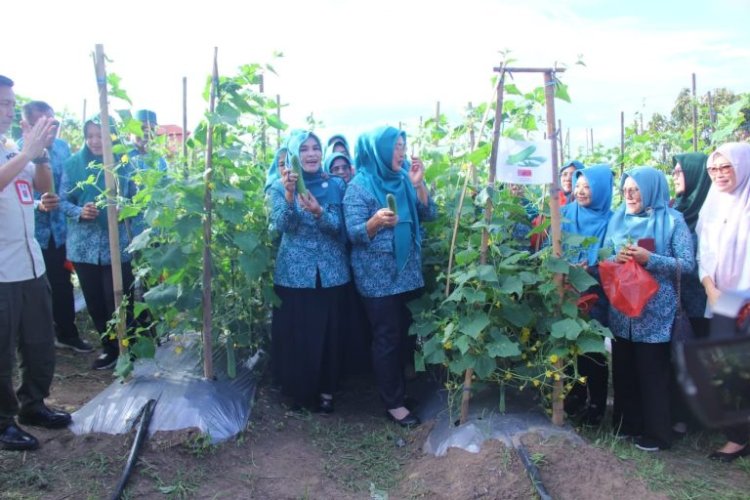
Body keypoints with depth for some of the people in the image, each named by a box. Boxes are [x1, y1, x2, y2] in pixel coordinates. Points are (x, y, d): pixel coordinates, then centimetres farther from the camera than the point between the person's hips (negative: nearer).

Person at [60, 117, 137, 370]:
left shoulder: (124, 164, 1)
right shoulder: (73, 164, 2)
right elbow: (63, 200, 3)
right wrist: (80, 212, -16)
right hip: (84, 245, 2)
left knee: (117, 301, -2)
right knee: (94, 301, 11)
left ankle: (123, 349, 16)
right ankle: (110, 347, 29)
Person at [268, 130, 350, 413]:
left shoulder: (335, 185, 3)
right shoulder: (279, 187, 1)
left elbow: (337, 227, -8)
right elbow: (280, 225, -14)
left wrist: (318, 212, -28)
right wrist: (289, 195, -30)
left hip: (331, 273, 1)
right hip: (294, 273, -1)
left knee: (328, 333, 8)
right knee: (295, 334, 5)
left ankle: (326, 391, 26)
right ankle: (297, 391, 24)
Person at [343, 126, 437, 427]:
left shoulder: (404, 180, 7)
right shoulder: (360, 185, -9)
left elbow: (429, 214, 2)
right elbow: (354, 233, -15)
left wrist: (418, 184, -11)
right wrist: (376, 221, -34)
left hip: (407, 271, 6)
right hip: (377, 276, -6)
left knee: (402, 334, 12)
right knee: (387, 338, -1)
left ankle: (398, 388, 28)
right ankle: (392, 403, 10)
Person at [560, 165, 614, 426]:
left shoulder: (609, 221, -6)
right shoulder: (565, 214, 3)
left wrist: (591, 270, -23)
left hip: (595, 296, -3)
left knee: (593, 349, 5)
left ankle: (596, 404, 21)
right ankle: (575, 396, 30)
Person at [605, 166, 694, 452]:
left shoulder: (672, 220, -4)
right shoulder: (617, 219, 8)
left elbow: (688, 264, -9)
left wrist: (649, 259, -20)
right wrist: (616, 259, -12)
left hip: (655, 312, -4)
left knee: (652, 373, 3)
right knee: (623, 370, 11)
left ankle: (656, 433, 17)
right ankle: (627, 423, 27)